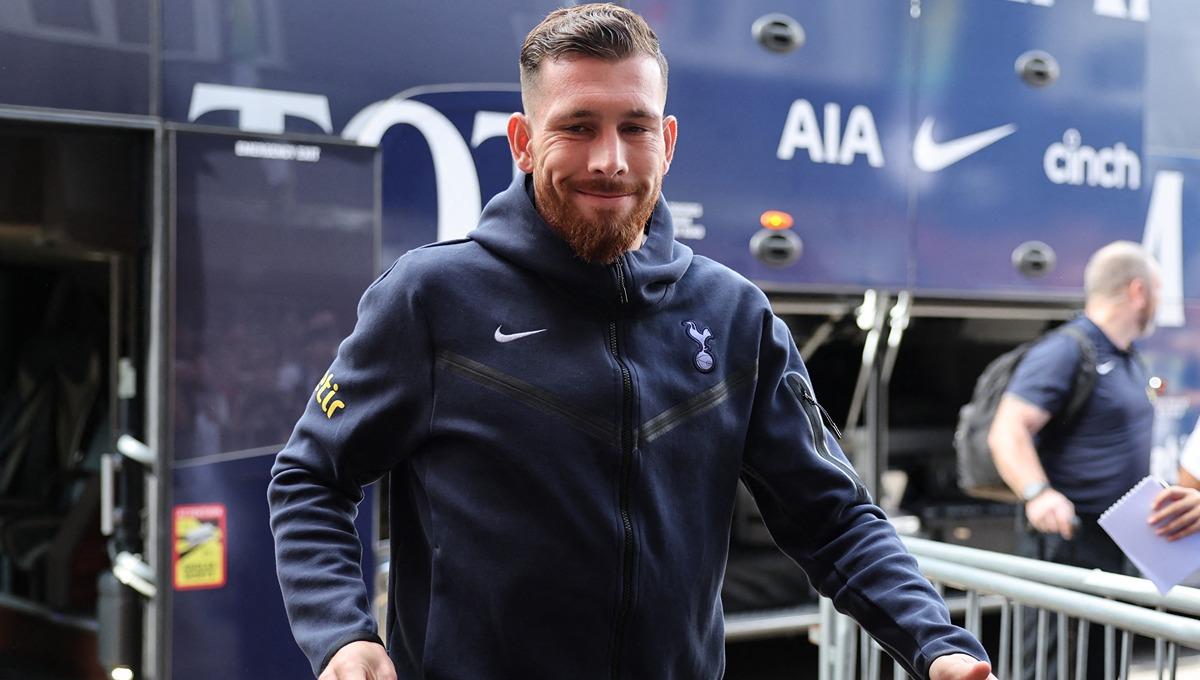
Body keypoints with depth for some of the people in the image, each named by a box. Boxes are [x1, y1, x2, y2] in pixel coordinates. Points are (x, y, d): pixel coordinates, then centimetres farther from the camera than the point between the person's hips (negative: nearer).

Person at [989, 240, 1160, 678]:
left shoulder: (1129, 360, 17)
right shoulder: (1065, 351, -14)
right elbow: (1006, 432, -24)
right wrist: (1037, 494, -38)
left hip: (1114, 543, 10)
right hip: (1068, 539, -10)